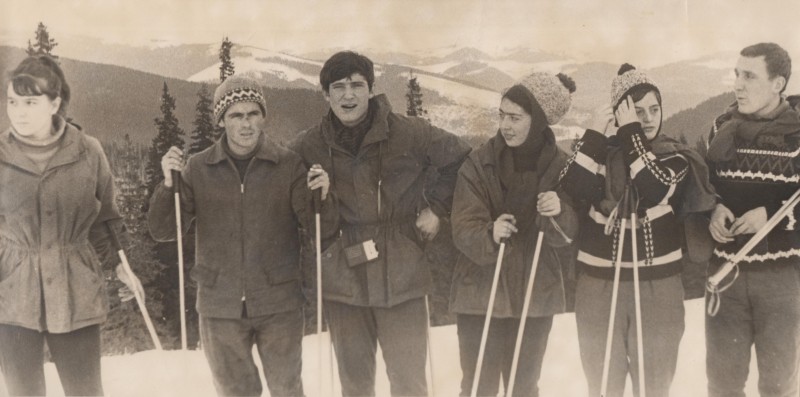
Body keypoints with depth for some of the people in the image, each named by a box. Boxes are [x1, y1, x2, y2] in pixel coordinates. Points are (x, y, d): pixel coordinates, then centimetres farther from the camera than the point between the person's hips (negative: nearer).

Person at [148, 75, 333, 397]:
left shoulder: (289, 165, -2)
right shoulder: (198, 169, 1)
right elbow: (163, 232, 0)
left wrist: (320, 197, -22)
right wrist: (168, 184, -16)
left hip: (279, 304, -1)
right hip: (221, 307, 1)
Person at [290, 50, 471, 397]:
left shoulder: (409, 133, -7)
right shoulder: (308, 146, 0)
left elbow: (458, 158, 7)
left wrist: (436, 208, 4)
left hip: (399, 276, -2)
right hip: (343, 279, 2)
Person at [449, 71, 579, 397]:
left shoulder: (561, 166, -3)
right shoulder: (479, 163, -8)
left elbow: (568, 234, -7)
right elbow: (463, 228, -13)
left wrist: (557, 215, -28)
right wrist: (490, 236, -34)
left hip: (536, 295, 2)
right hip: (481, 292, -1)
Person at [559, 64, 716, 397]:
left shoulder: (675, 157, 1)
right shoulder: (601, 152, 3)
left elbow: (652, 190, -19)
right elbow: (571, 189, -15)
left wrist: (631, 133, -15)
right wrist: (595, 133, -15)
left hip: (658, 287, 0)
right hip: (599, 285, 1)